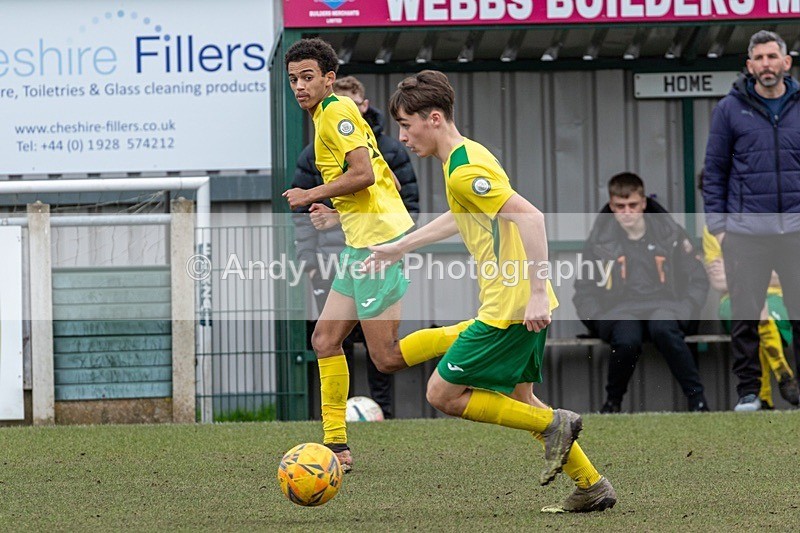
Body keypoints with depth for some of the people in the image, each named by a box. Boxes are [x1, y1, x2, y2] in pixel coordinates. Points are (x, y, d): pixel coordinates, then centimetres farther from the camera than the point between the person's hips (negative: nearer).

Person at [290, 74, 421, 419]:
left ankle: (383, 410, 10)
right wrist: (309, 262, 0)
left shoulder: (391, 152, 5)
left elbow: (409, 206, 6)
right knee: (336, 340, -2)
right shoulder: (314, 155, 6)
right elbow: (301, 212, 7)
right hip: (332, 264, 0)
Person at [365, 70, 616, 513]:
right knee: (518, 399, 20)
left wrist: (537, 292, -27)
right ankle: (592, 487, 20)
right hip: (523, 305, 10)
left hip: (511, 307, -10)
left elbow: (530, 217, -25)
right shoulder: (464, 156, 14)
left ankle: (553, 424, -1)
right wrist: (399, 247, 40)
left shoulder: (464, 171, -17)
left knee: (442, 394, -2)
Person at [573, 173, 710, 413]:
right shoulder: (600, 240, 8)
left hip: (663, 306, 0)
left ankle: (697, 400, -27)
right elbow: (584, 292, 13)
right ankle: (613, 400, -9)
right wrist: (599, 320, -6)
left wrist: (684, 312, -6)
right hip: (619, 311, 0)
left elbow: (698, 281, 11)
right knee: (627, 340, -37)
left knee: (663, 328, -38)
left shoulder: (669, 233, 8)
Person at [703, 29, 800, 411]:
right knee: (744, 317, 3)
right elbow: (714, 169, 6)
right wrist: (717, 224, -1)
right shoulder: (730, 109, 5)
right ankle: (748, 390, 11)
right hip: (745, 231, -1)